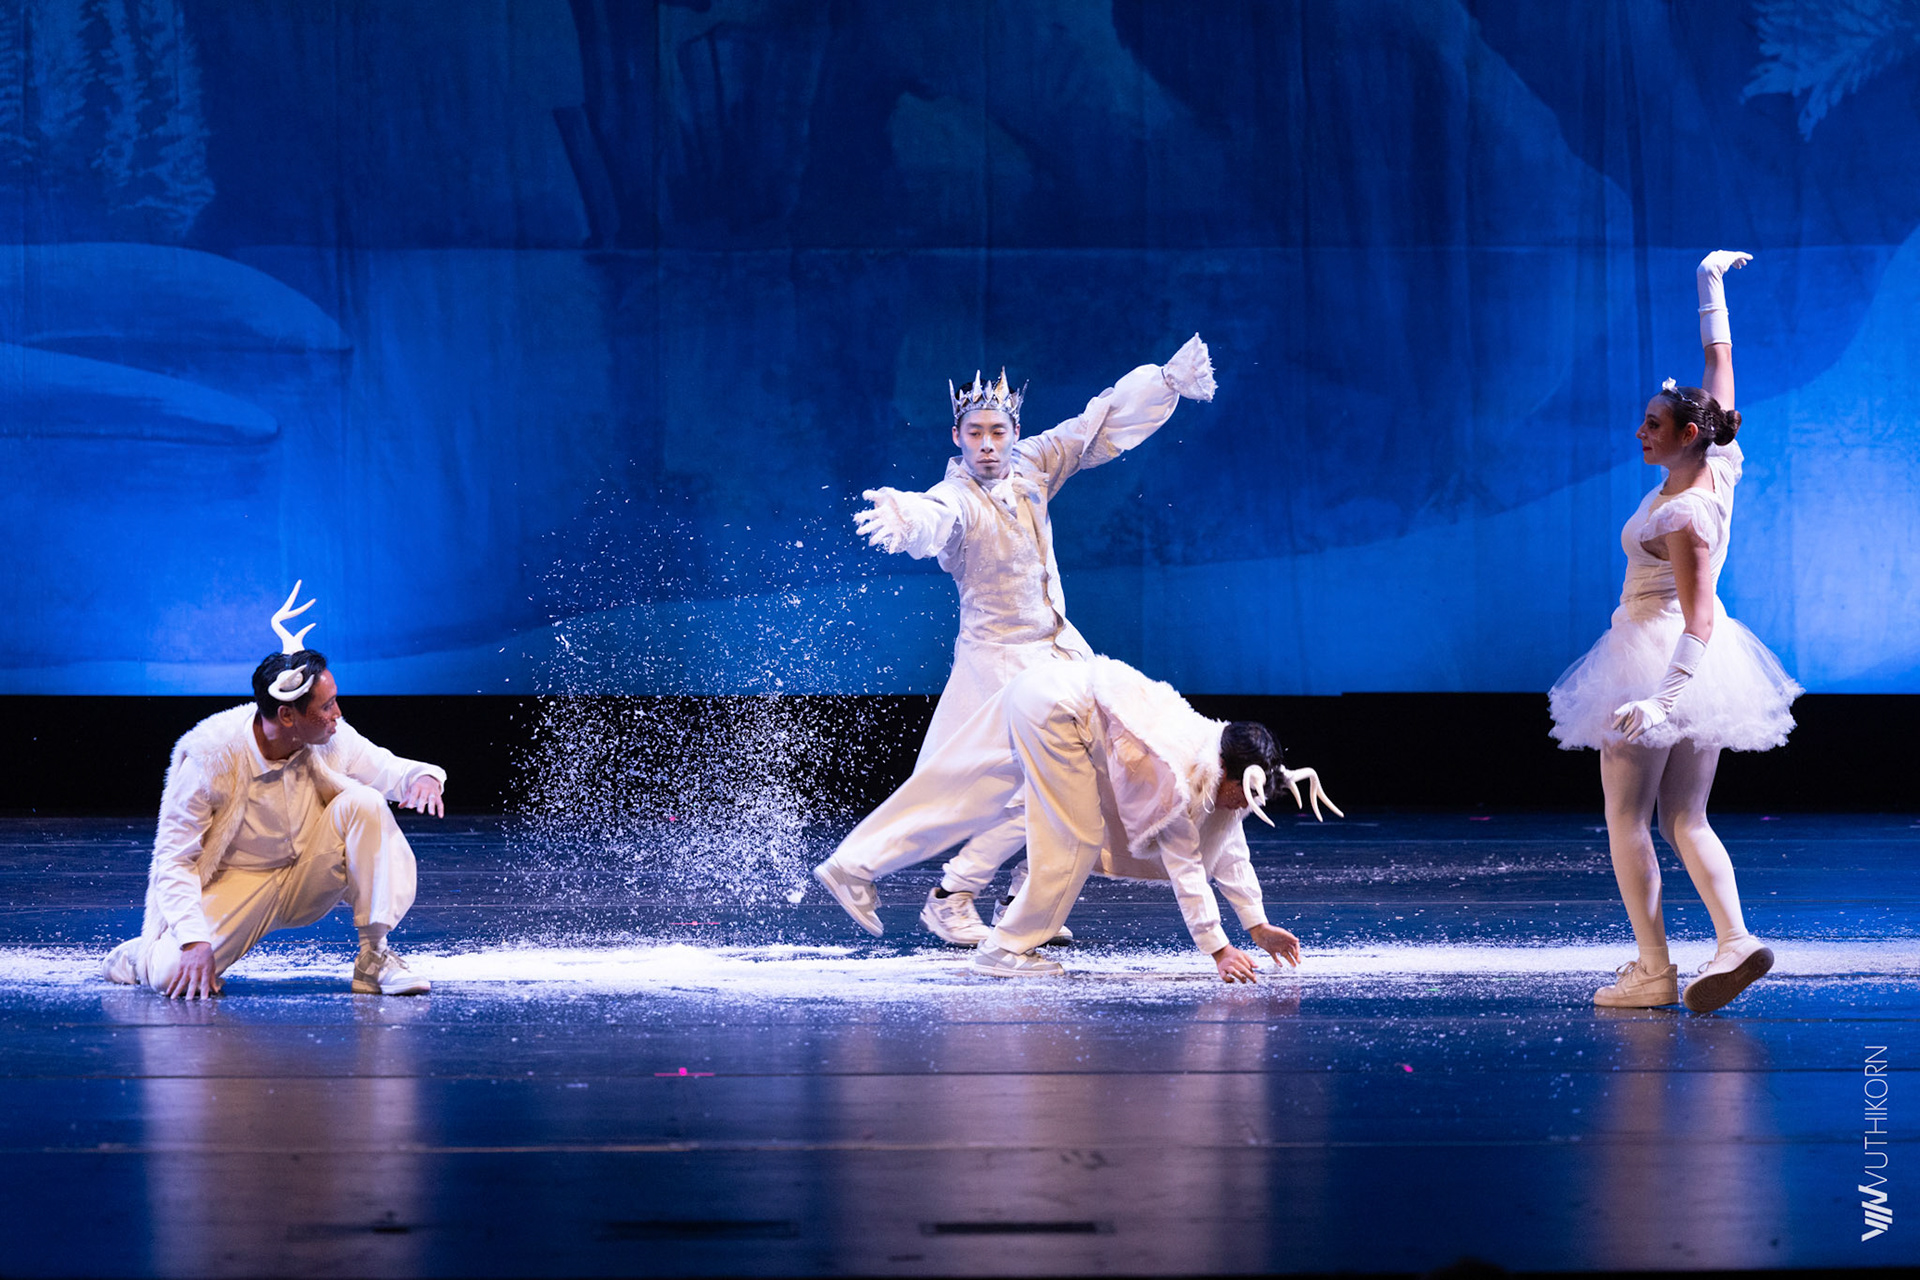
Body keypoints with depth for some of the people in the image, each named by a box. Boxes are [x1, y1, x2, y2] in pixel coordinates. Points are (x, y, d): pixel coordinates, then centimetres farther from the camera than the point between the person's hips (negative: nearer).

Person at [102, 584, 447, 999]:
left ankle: (374, 957, -14)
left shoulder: (330, 739, -13)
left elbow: (384, 768, 5)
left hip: (306, 882, 4)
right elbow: (174, 860, -20)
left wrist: (423, 777, -21)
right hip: (234, 886, -4)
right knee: (175, 976, -30)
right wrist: (194, 941, -32)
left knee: (363, 803, -22)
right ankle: (141, 956, 11)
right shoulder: (210, 758, -26)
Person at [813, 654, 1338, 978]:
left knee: (960, 793, 12)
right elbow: (1186, 867, -18)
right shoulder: (1179, 778, -22)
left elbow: (1228, 849, 13)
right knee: (1075, 839, -6)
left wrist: (1258, 926, 15)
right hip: (1054, 710, -8)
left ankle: (853, 864, 17)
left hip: (1044, 690, 8)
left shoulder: (1221, 762, 2)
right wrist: (1218, 950, -16)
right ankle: (1009, 948, 2)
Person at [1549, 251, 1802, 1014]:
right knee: (1686, 820, 9)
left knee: (1626, 817, -1)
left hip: (1658, 655, -9)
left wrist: (1661, 695, -35)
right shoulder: (1718, 468, -1)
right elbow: (1719, 368, 10)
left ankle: (1653, 968, -3)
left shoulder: (1684, 518, -23)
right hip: (1697, 661, 9)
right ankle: (1735, 940, -8)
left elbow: (1699, 620, -28)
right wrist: (1709, 283, 18)